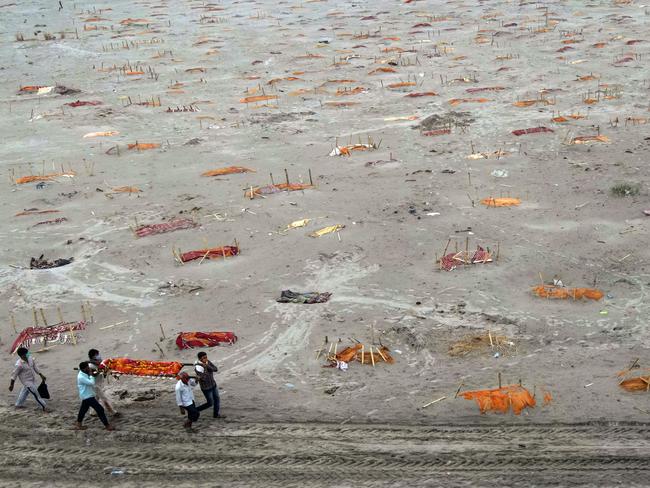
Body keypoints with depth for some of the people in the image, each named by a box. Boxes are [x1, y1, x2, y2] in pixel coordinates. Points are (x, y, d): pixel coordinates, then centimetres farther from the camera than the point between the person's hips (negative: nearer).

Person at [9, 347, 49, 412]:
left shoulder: (30, 359, -9)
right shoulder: (19, 365, -29)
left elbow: (35, 367, 6)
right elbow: (14, 374, -19)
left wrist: (41, 375, 8)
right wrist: (11, 384, -13)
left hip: (33, 380, 8)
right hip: (27, 381, -8)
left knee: (25, 392, 25)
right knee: (36, 394, -3)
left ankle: (18, 405, 43)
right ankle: (44, 407, 7)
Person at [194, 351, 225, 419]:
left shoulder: (208, 362, -7)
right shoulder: (198, 367, -28)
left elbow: (215, 369, -14)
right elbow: (203, 378, -33)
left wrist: (207, 366, -29)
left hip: (213, 384, 7)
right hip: (206, 387, -7)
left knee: (217, 399, 17)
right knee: (210, 403, 5)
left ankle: (216, 414, 37)